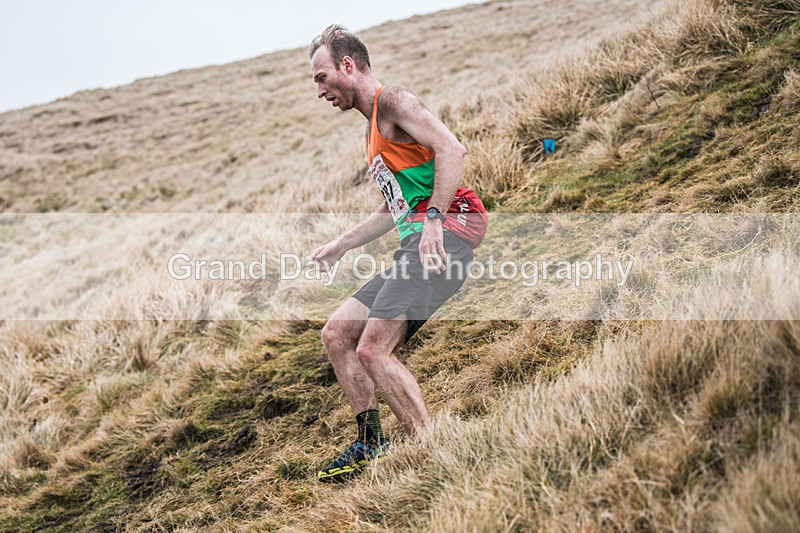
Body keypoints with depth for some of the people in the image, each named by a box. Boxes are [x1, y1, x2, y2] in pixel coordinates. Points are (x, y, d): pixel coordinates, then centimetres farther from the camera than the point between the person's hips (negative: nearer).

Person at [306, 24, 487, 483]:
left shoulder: (394, 101, -3)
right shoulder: (374, 131, 27)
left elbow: (452, 149, -19)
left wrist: (433, 218, -25)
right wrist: (340, 247, 34)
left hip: (446, 232, -10)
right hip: (419, 240, 10)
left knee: (372, 350, -19)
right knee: (336, 334, 10)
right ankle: (371, 443, 13)